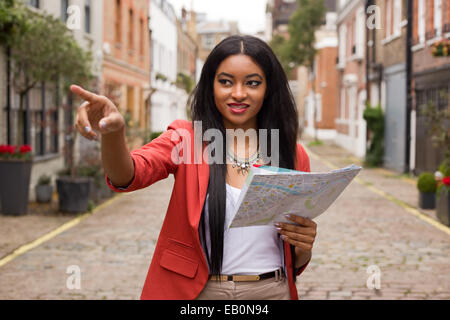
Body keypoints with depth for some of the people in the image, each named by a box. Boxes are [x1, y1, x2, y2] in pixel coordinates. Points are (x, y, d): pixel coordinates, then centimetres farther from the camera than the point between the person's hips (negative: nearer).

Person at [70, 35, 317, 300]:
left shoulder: (293, 155, 1)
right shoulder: (185, 139, -3)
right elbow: (129, 175, -25)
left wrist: (303, 248, -15)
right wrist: (113, 132, -45)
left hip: (272, 290, 1)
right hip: (198, 291, -1)